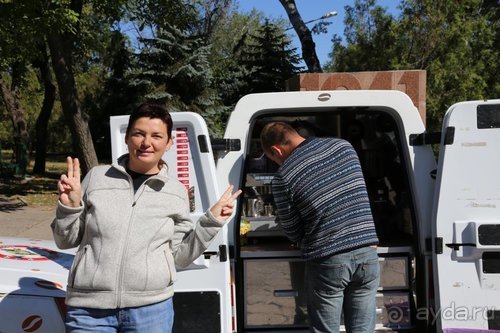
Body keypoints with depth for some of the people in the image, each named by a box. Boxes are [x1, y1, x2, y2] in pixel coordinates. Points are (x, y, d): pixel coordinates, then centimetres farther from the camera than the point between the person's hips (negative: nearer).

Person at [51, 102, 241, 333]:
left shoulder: (176, 192, 2)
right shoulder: (97, 177, 1)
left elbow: (180, 257, 5)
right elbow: (65, 241, 8)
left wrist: (211, 222, -3)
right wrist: (69, 207, -9)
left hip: (151, 308, 0)